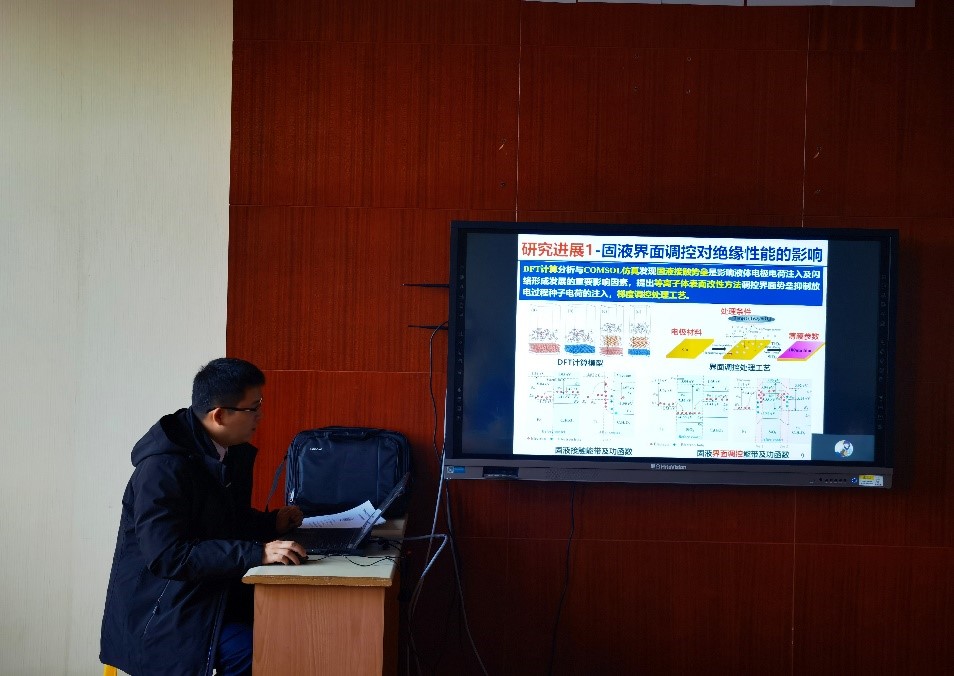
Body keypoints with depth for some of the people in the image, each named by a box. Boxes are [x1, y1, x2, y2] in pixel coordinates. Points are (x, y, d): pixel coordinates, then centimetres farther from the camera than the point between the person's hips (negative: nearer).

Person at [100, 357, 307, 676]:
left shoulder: (234, 452, 4)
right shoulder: (163, 468, -22)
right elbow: (166, 556, -28)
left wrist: (272, 522, -1)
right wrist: (257, 552, -32)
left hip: (216, 590, 8)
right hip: (162, 608, -8)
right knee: (249, 649, -27)